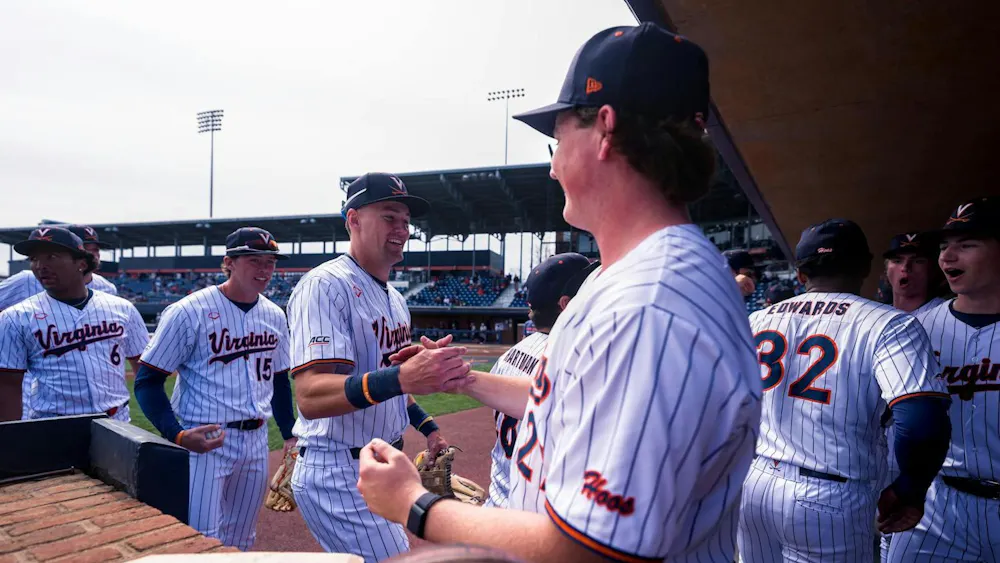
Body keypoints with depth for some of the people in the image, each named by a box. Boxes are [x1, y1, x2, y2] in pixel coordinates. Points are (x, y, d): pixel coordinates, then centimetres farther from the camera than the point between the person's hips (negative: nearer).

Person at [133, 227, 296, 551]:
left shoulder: (275, 316, 5)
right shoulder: (189, 311, -13)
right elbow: (147, 382, -10)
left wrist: (289, 434, 12)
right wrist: (178, 435, -22)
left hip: (256, 442, 6)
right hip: (205, 443, -6)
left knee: (241, 542, 18)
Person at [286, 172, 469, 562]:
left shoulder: (394, 298, 12)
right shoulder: (325, 285, -18)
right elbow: (310, 397, -31)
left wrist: (426, 426, 14)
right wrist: (401, 378, -45)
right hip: (339, 475, -9)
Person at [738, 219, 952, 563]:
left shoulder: (757, 321, 4)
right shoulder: (889, 325, -9)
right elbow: (924, 426, -21)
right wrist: (909, 492, -5)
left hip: (751, 485, 4)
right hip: (830, 501, -4)